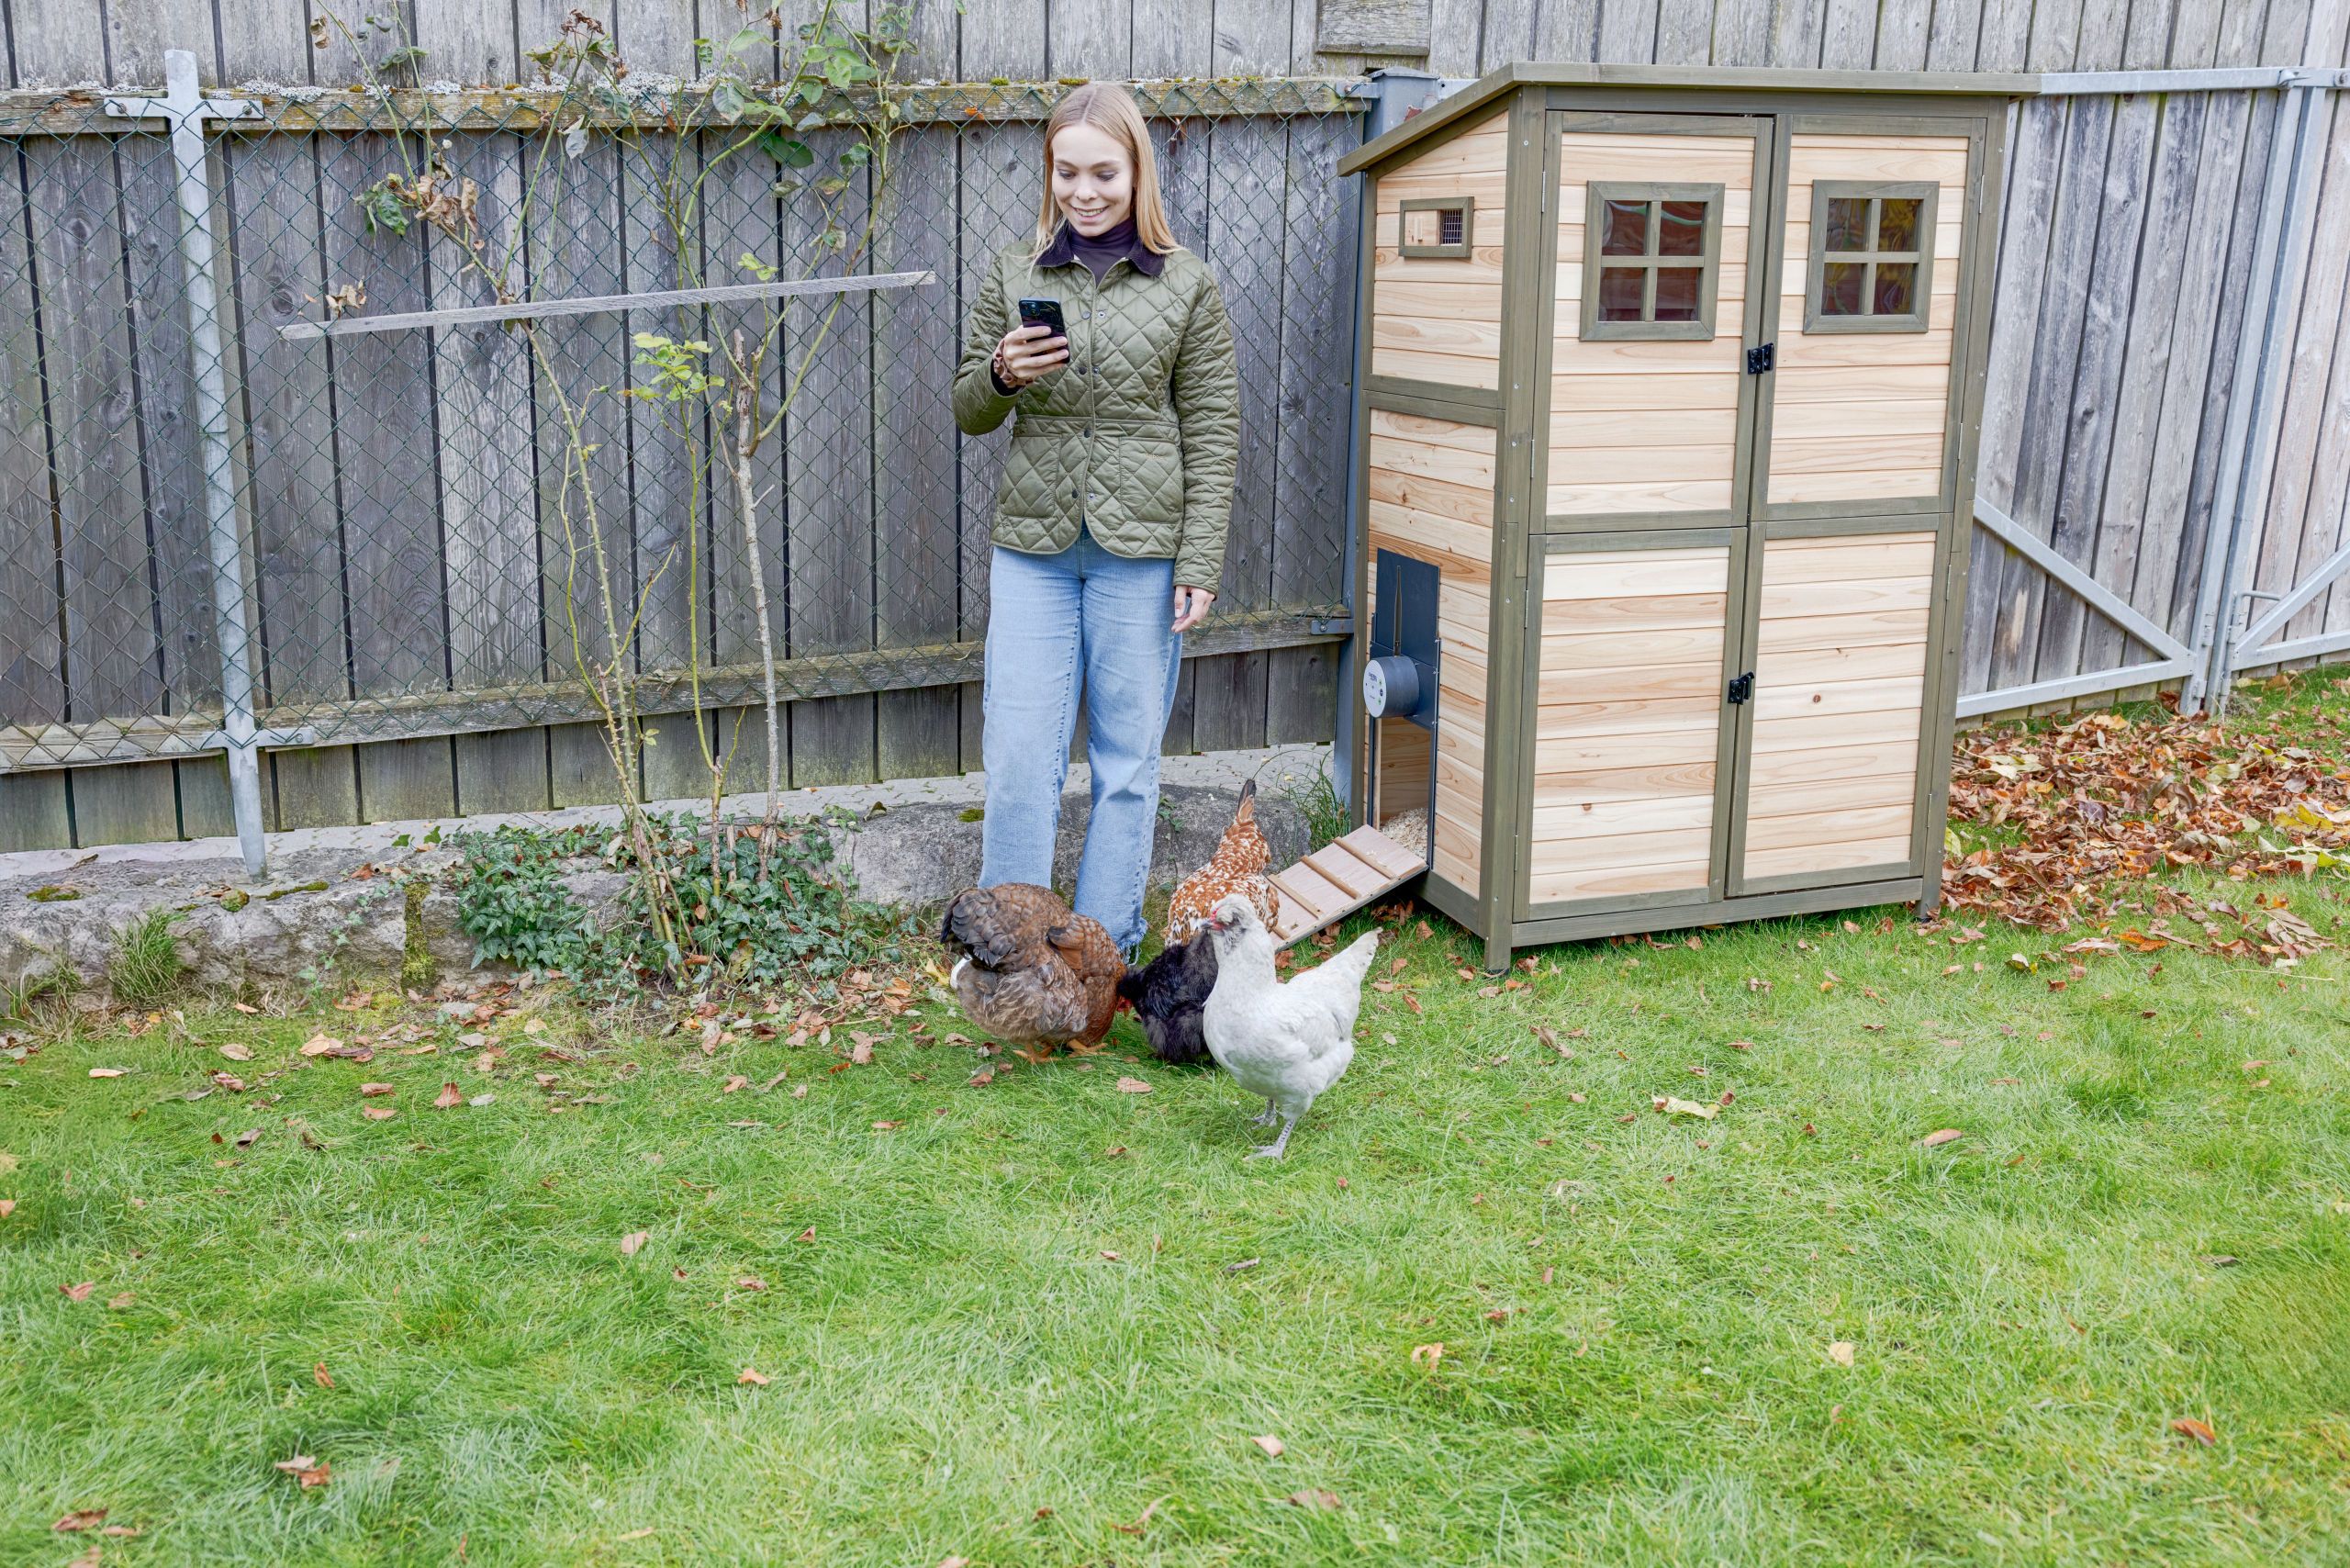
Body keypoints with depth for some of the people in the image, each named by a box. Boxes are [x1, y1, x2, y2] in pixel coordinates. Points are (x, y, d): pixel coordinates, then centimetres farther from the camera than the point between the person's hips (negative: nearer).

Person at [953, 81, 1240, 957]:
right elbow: (969, 413, 12)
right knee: (1018, 755, 1)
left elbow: (1212, 434, 0)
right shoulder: (1014, 277, 6)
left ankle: (1105, 953, 19)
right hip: (1033, 548, 2)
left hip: (1141, 552, -2)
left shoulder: (1188, 286, 0)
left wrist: (1200, 564, -6)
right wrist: (1002, 374, -11)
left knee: (1128, 760, 7)